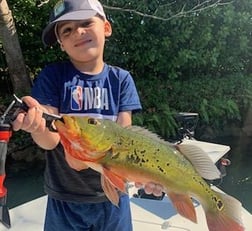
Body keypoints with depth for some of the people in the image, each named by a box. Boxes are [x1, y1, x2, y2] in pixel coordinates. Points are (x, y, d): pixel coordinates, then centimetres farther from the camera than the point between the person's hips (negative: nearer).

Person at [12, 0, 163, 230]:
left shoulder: (121, 79, -4)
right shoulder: (53, 75, -9)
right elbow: (51, 139, -14)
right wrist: (38, 125, -37)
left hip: (111, 195, 1)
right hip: (64, 198, -1)